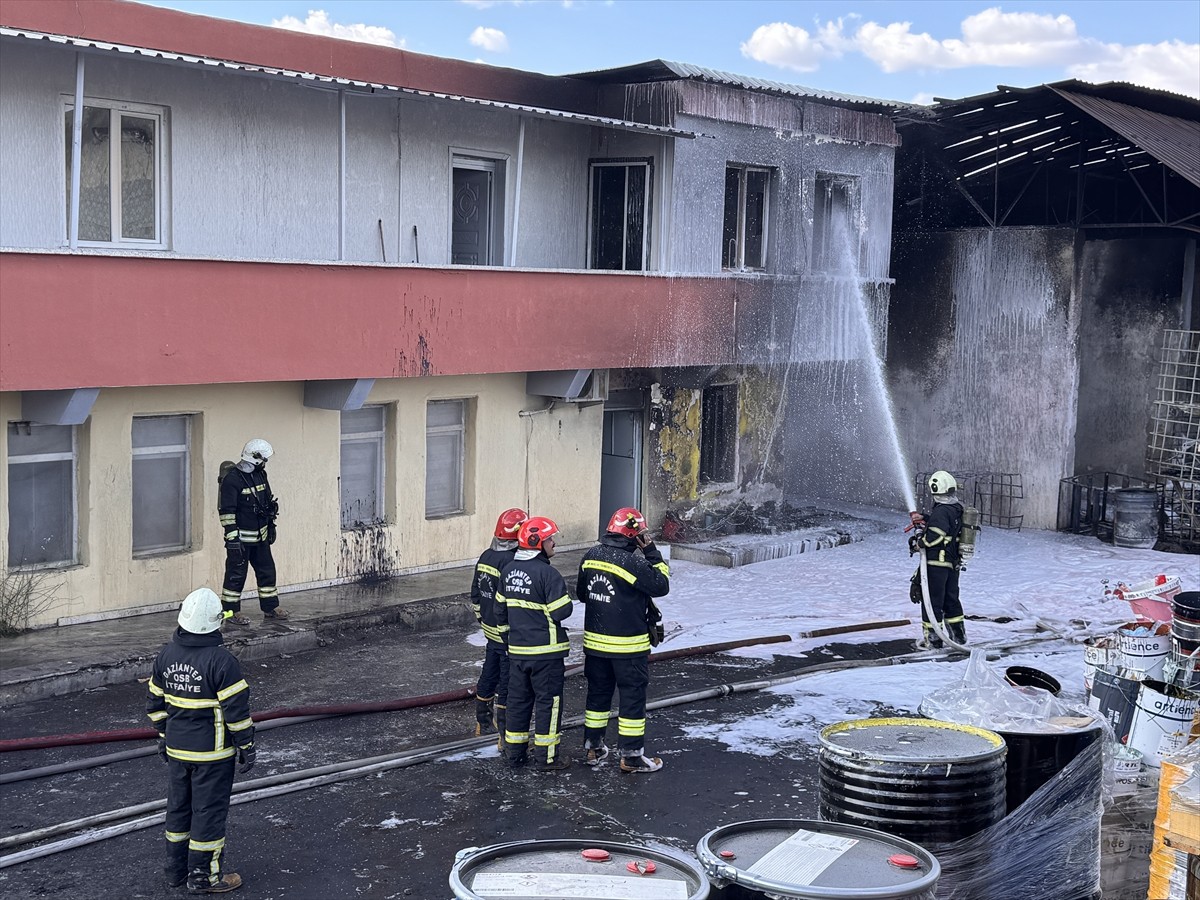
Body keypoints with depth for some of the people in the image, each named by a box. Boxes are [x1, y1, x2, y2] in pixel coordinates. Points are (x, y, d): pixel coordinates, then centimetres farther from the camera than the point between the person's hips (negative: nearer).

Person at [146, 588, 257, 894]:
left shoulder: (166, 655, -1)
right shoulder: (222, 661, -21)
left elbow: (156, 703, 9)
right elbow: (237, 710, -17)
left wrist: (163, 736, 21)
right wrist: (247, 747, -7)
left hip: (176, 749, 6)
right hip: (213, 753, -6)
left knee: (178, 806, 18)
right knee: (209, 810, 4)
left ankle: (176, 868, 30)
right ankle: (203, 875, 12)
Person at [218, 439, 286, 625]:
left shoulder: (260, 474, 7)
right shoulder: (232, 479, -18)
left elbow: (269, 502, 19)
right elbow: (227, 511, -19)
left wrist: (271, 526, 20)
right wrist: (232, 538, -21)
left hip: (260, 536, 8)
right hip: (241, 538, -8)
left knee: (267, 571, 12)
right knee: (236, 574, 1)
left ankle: (270, 608, 23)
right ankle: (230, 611, 11)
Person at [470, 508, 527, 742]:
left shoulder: (485, 557, 6)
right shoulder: (511, 562, -22)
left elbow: (475, 594, 14)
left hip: (490, 630, 9)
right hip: (508, 634, -9)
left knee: (489, 675, 20)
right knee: (508, 683, -1)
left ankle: (483, 723, 33)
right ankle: (505, 736, 4)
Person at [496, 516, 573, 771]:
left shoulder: (508, 570, 6)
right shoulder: (547, 573, -19)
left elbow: (500, 609, 13)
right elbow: (562, 611, -19)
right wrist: (563, 595, 2)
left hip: (517, 649, 7)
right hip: (546, 650, -7)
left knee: (519, 699, 16)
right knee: (548, 701, 4)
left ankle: (515, 753, 23)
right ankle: (547, 757, 11)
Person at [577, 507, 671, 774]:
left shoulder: (591, 557, 0)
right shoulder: (631, 562, -22)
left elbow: (581, 593, 11)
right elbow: (660, 585, -12)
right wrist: (652, 553, -8)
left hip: (595, 642, 6)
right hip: (628, 645, -6)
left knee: (598, 693, 17)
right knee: (632, 697, 5)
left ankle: (593, 748, 26)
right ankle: (631, 755, 11)